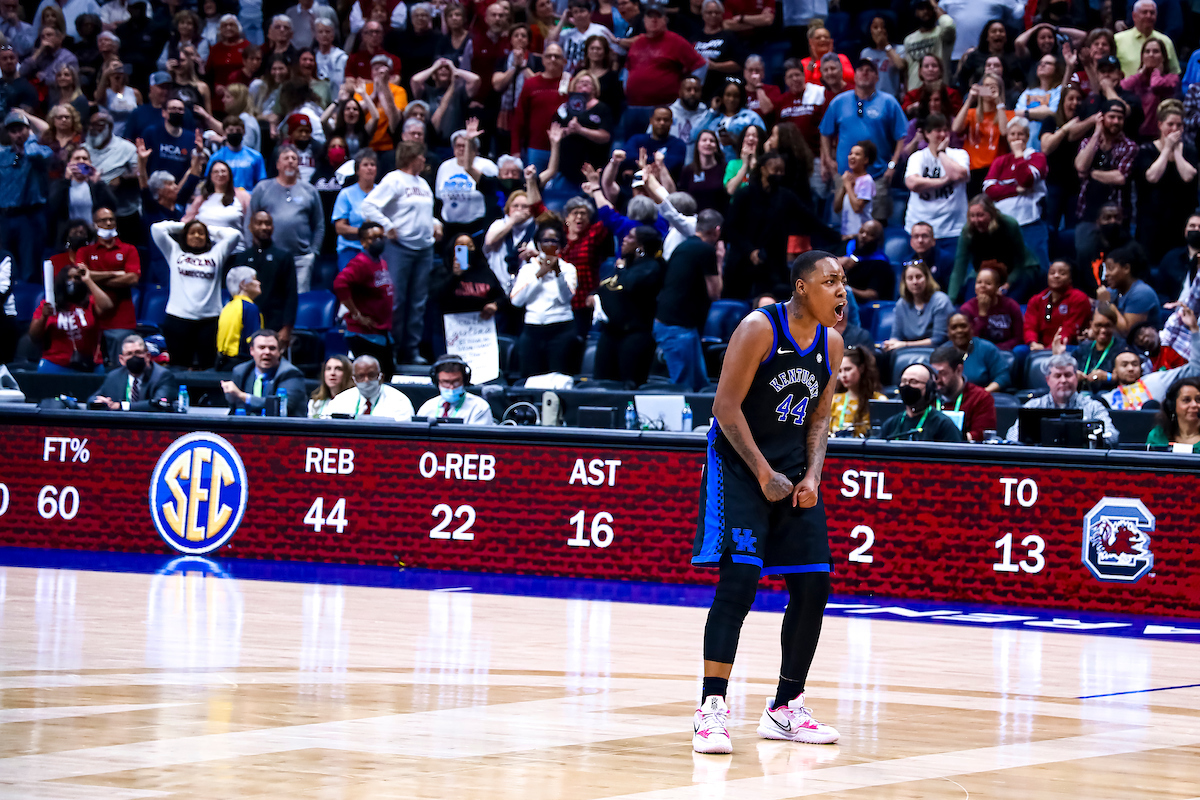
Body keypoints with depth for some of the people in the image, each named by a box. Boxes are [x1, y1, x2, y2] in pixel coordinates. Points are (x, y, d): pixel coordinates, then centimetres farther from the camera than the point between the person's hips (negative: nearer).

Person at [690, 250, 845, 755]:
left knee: (814, 585, 2)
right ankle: (712, 710, -17)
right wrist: (764, 473, -17)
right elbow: (726, 406, -16)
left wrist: (811, 477, -3)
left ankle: (785, 710, 14)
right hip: (739, 464, -7)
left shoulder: (831, 344, 5)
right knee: (740, 576, -19)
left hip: (794, 472, 7)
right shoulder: (760, 329, -15)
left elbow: (819, 418, 13)